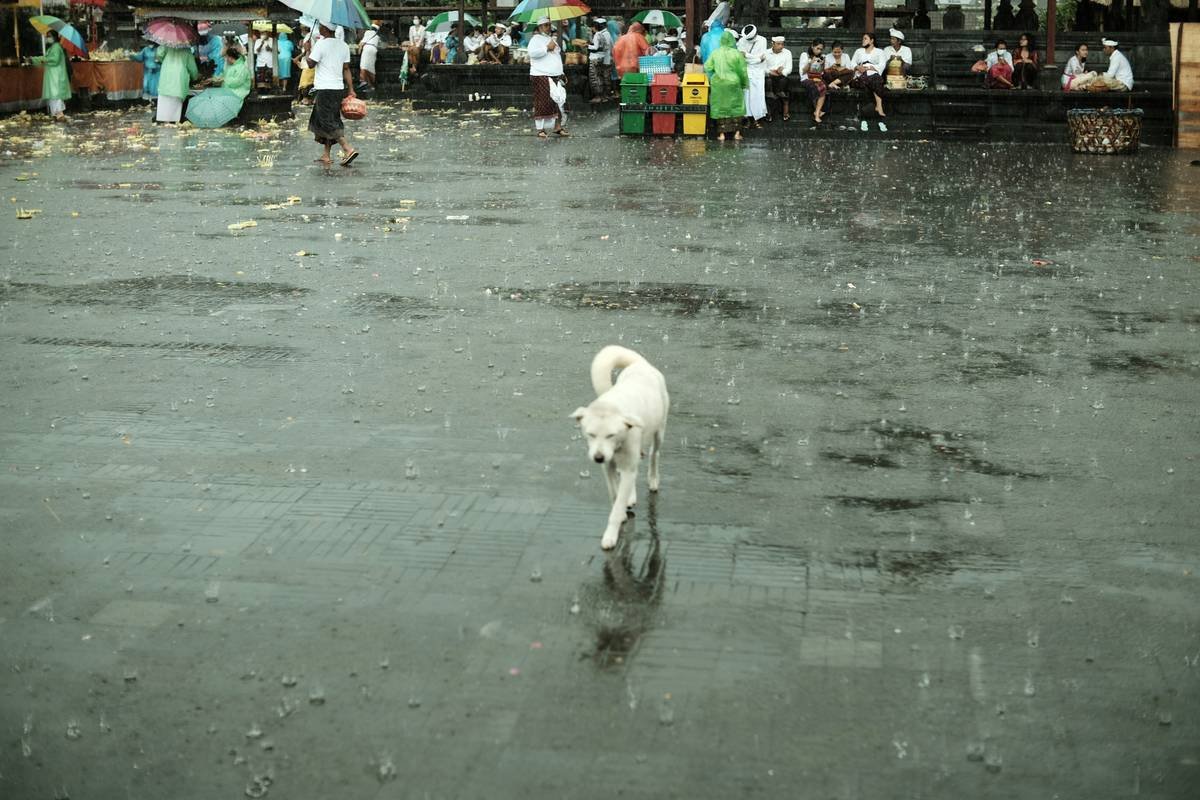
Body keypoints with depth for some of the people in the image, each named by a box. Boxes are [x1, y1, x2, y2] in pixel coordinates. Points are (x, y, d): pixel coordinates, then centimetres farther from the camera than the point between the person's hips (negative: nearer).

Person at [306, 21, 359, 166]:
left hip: (325, 88, -8)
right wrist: (351, 89, 10)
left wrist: (307, 51, 7)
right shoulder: (343, 45, 10)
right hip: (339, 88, 8)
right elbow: (346, 69, 10)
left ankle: (348, 149, -21)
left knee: (328, 122, -7)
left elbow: (311, 63, -11)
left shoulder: (321, 44, -11)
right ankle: (326, 155, 15)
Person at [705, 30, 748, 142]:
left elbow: (707, 67, -5)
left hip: (718, 84, 1)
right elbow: (743, 71, -5)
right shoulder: (737, 54, -9)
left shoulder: (715, 53, -5)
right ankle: (736, 132, 13)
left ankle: (721, 134, 7)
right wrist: (745, 84, 9)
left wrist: (711, 80, 12)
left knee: (720, 108, 9)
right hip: (733, 84, -1)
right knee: (736, 107, 13)